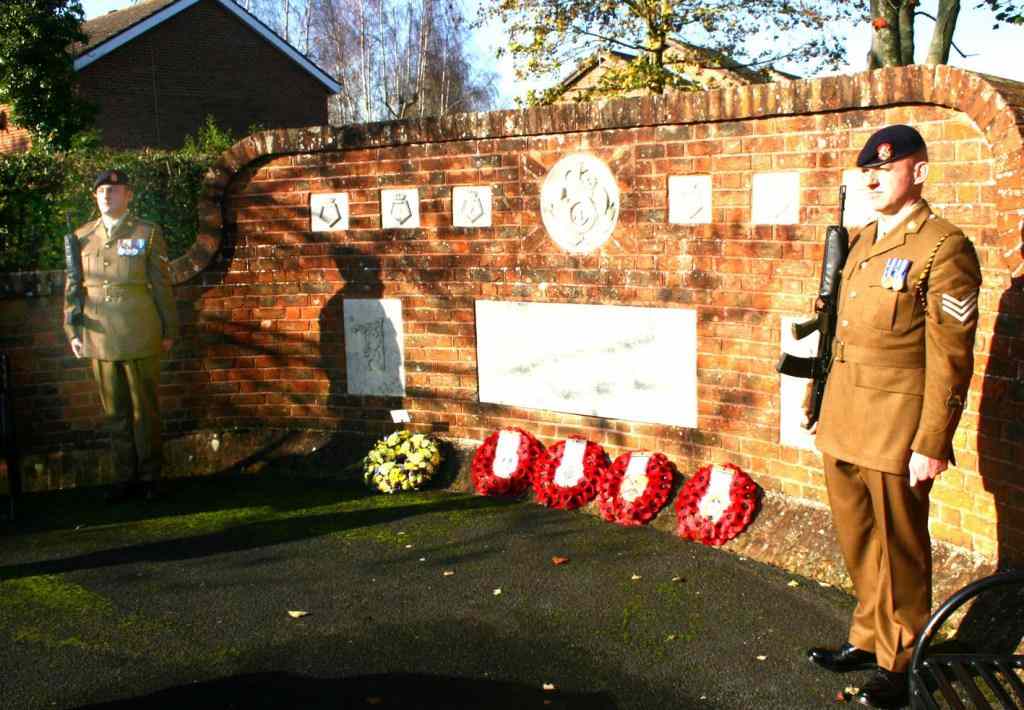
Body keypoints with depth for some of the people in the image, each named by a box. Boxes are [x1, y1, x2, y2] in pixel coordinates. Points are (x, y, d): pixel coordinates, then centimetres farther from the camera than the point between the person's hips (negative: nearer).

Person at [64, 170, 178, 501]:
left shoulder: (148, 233, 3)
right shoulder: (82, 236, 11)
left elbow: (162, 285, 2)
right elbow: (72, 286, 12)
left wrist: (169, 331, 1)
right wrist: (73, 331, 7)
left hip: (140, 338, -3)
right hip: (100, 338, 3)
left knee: (144, 409, 4)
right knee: (115, 412, 9)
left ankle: (149, 476, 15)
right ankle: (125, 477, 18)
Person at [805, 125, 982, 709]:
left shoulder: (944, 247, -11)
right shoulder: (860, 242, 14)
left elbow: (950, 358, -14)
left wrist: (931, 444, -15)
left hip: (895, 432, -7)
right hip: (843, 425, 7)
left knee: (899, 551, 7)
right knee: (858, 545, 17)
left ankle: (898, 663, 24)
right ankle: (868, 639, 34)